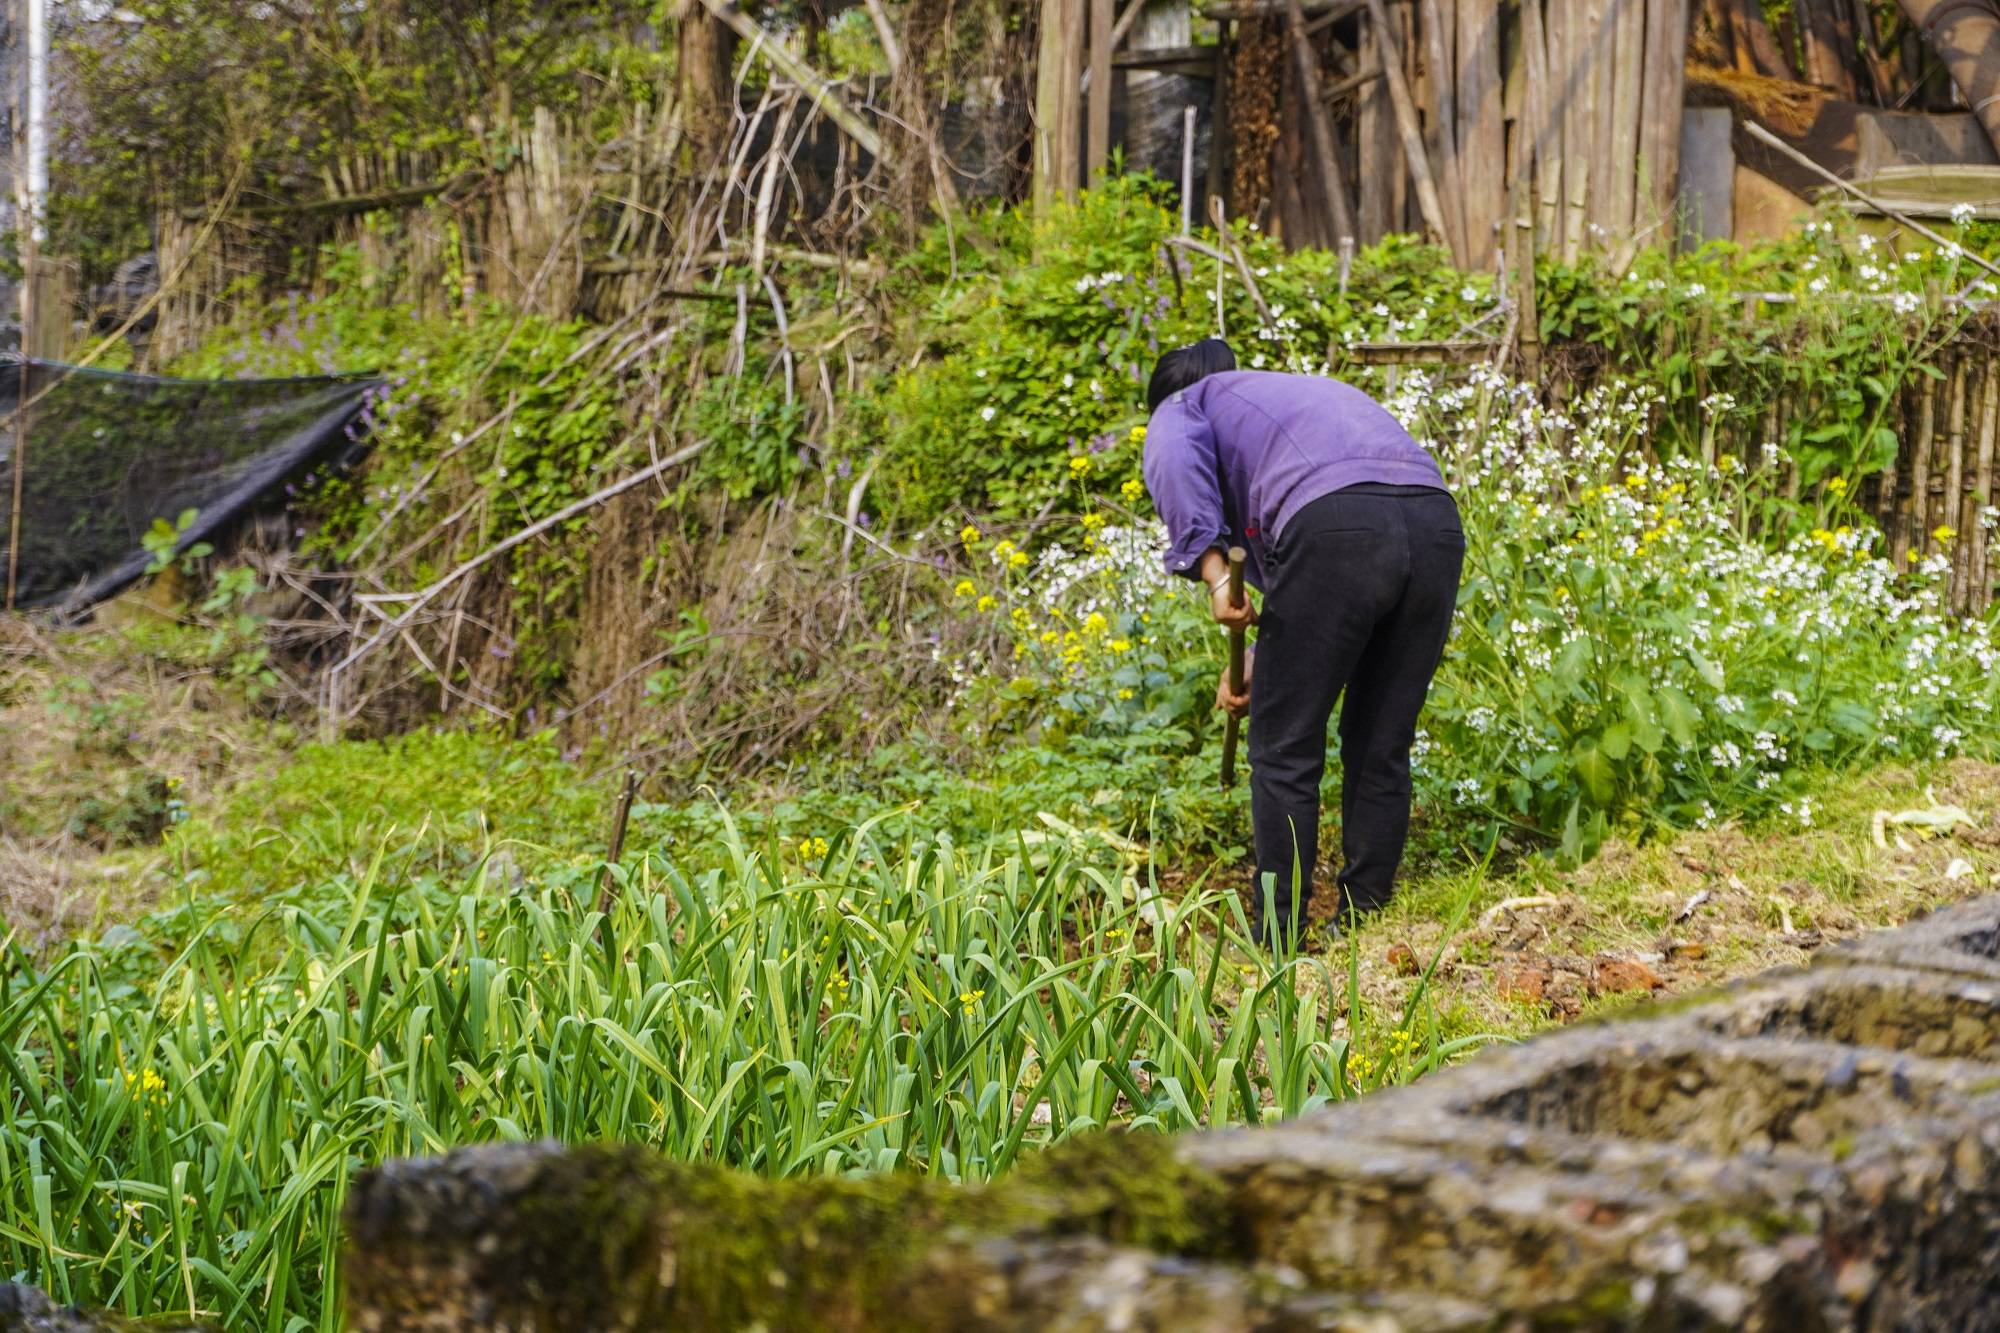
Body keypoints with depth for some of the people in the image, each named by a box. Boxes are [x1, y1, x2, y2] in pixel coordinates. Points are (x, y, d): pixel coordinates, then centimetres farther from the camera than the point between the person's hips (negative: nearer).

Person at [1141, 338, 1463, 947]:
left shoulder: (1182, 407, 23)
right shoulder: (1314, 390, 42)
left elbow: (1174, 459, -4)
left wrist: (1209, 566, -10)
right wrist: (1257, 664, 37)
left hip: (1335, 525, -6)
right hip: (1438, 524, 6)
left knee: (1286, 748, 6)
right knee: (1383, 747, 18)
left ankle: (1278, 936, 10)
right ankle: (1366, 916, 22)